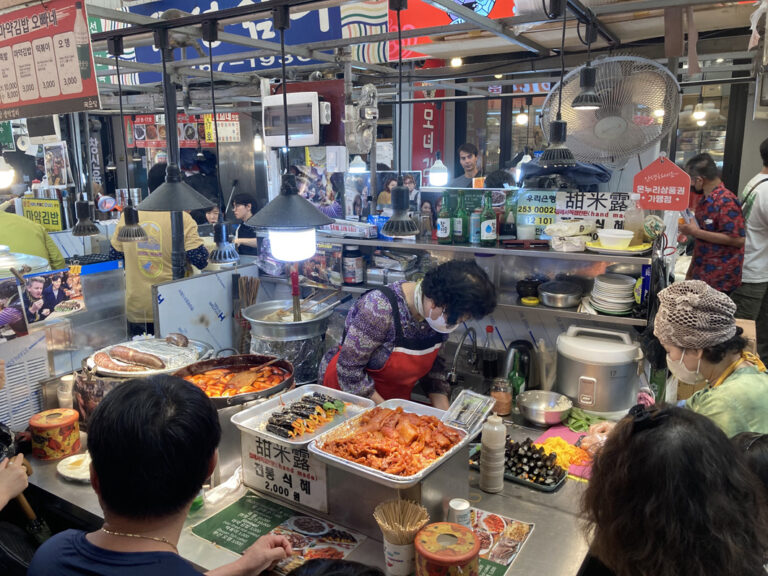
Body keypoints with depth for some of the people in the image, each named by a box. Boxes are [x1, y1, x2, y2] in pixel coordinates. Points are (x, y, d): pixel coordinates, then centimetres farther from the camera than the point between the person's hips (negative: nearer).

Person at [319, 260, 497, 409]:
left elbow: (433, 363, 4)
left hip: (396, 399, 5)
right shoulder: (380, 309, -31)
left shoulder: (440, 313, -10)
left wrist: (444, 413, -6)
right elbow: (349, 370, -25)